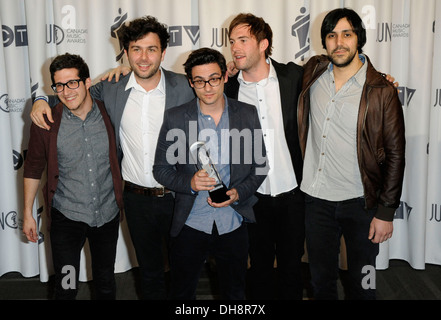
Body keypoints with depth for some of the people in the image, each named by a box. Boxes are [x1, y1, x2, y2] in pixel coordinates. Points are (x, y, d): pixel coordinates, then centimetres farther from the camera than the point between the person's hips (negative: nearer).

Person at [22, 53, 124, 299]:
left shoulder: (109, 113, -8)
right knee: (67, 288, 6)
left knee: (106, 282, 19)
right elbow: (33, 169, 2)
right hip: (67, 217, -1)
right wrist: (28, 213, 5)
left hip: (108, 214, 2)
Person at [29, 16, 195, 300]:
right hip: (136, 198, 2)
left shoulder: (185, 87, -10)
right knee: (150, 272, 20)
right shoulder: (111, 89, -3)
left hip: (178, 197, -2)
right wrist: (42, 101, -6)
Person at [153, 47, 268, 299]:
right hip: (190, 224, -1)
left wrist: (238, 193, -14)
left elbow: (260, 165, 4)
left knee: (235, 293, 19)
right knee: (181, 293, 15)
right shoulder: (175, 118, -5)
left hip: (234, 224, 1)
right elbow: (161, 169, 0)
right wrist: (189, 182, -20)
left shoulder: (248, 114, -2)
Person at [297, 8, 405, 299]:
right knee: (321, 279, 19)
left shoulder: (381, 91, -11)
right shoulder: (313, 74, 0)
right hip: (316, 198, 3)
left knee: (362, 283, 13)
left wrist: (386, 212, -9)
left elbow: (395, 155, -8)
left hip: (360, 202, -3)